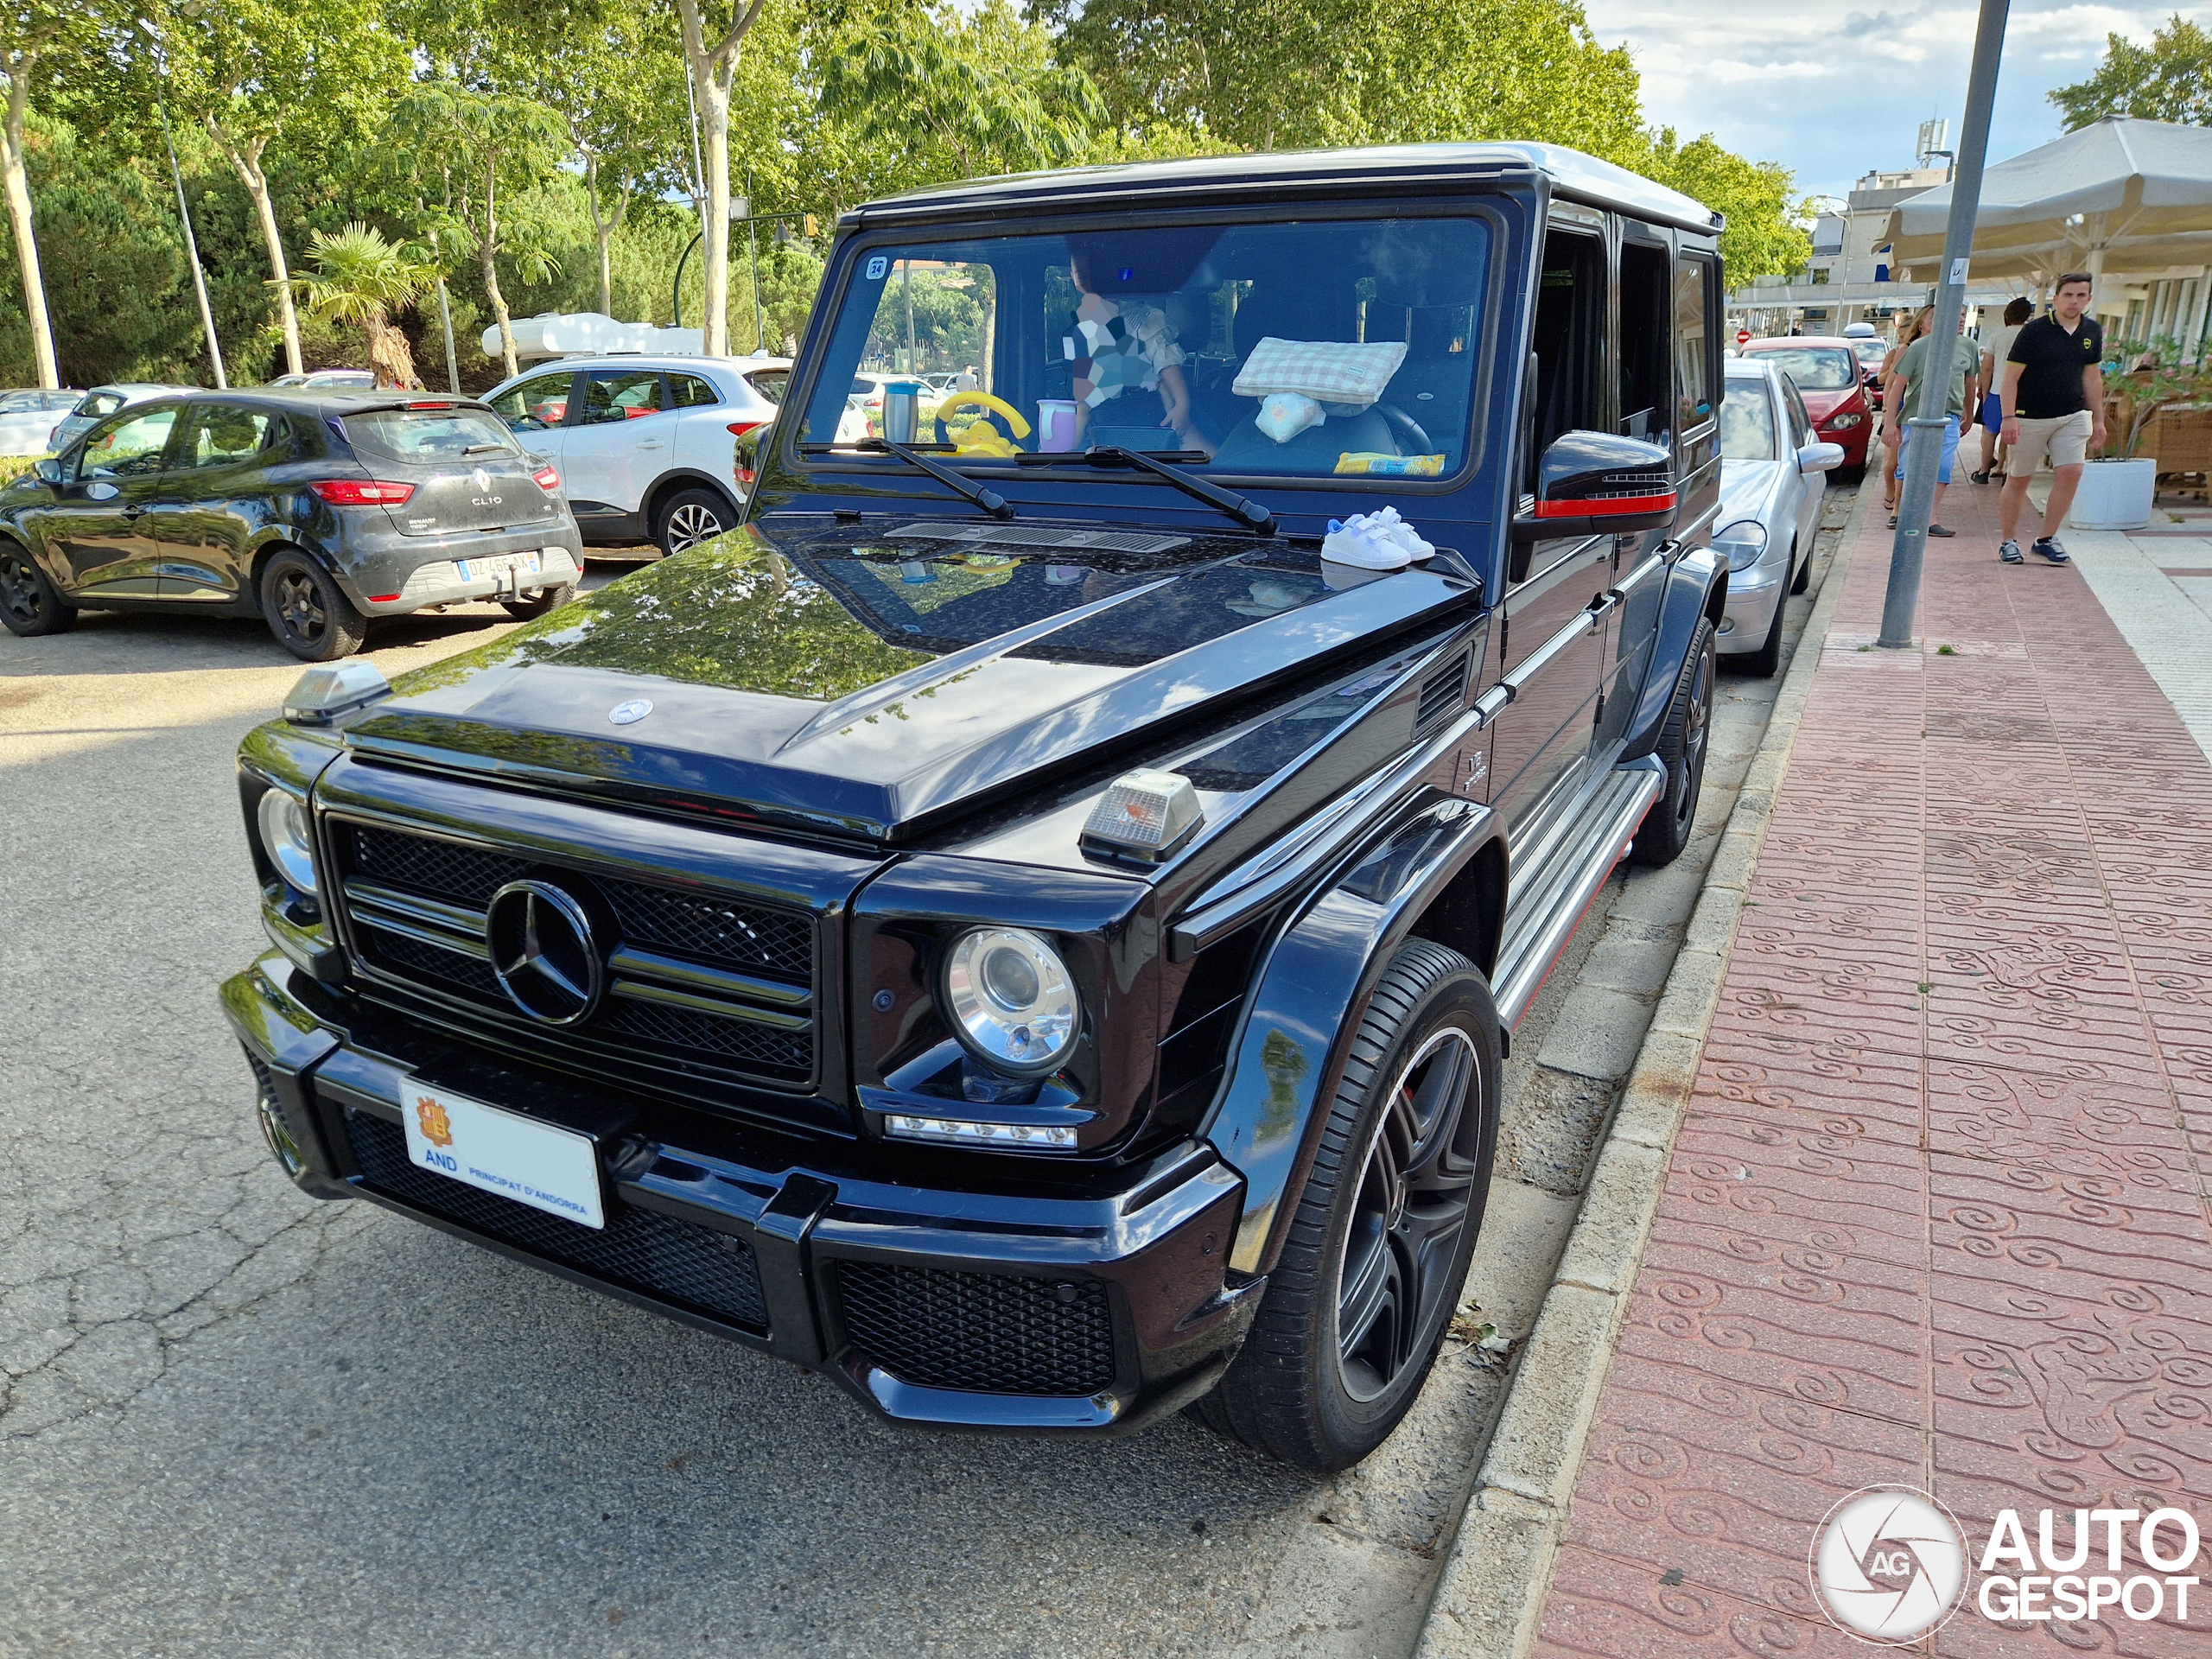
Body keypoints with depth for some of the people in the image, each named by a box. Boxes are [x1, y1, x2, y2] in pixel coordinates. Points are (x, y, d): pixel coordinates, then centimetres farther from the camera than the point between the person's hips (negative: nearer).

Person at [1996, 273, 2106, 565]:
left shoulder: (2092, 332, 7)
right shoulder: (2034, 331, -10)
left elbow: (2092, 377, 16)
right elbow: (2011, 377, -11)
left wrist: (2098, 420, 17)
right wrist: (2009, 417, -20)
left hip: (2073, 415, 4)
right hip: (2030, 417, -4)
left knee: (2070, 473, -9)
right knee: (2017, 480, 3)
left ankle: (2046, 539, 0)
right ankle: (2008, 541, 15)